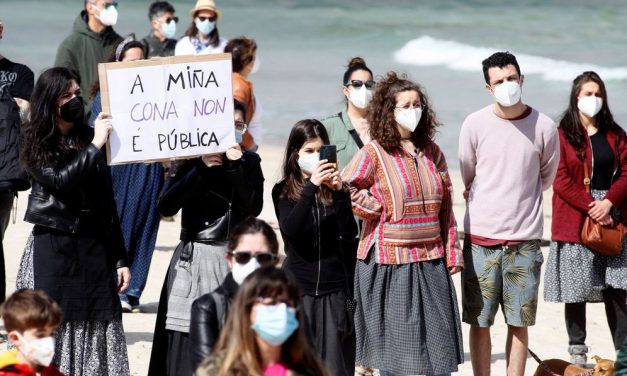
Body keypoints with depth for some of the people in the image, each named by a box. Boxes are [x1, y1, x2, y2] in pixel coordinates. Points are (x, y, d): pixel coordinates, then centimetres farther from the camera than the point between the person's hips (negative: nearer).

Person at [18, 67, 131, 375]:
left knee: (97, 330, -2)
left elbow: (108, 204, 12)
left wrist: (120, 258, 10)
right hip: (52, 249, -3)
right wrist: (95, 147, -14)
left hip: (95, 248, 3)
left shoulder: (89, 139, 10)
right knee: (52, 329, -4)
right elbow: (59, 181, -16)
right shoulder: (37, 145, 3)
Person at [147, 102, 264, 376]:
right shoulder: (187, 162, 4)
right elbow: (166, 206, -9)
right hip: (192, 260, 0)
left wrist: (235, 165, -13)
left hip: (232, 261, 0)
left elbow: (253, 207, -7)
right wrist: (202, 168, -13)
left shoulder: (248, 162, 7)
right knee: (186, 342, -4)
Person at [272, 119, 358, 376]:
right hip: (298, 287, -1)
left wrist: (339, 192, -18)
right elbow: (290, 228, -14)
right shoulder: (283, 191, 3)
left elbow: (349, 232, -5)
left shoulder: (334, 190, 7)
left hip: (333, 289, 1)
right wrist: (311, 186, -22)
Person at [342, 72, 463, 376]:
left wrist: (452, 252, 8)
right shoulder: (373, 154, -5)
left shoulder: (431, 152, 10)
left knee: (439, 345, 5)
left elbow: (446, 206, 13)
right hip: (388, 263, -4)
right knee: (392, 347, 2)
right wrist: (379, 209, -10)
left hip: (431, 262, 4)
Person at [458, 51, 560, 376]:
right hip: (481, 239, 0)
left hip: (524, 240, 0)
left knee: (519, 323, 6)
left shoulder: (544, 127, -2)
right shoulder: (474, 125, -4)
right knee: (480, 322, 4)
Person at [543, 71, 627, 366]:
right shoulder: (562, 135, -1)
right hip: (574, 220, -3)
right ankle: (577, 350, 10)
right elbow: (561, 179, -8)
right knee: (576, 288, 1)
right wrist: (590, 206, -16)